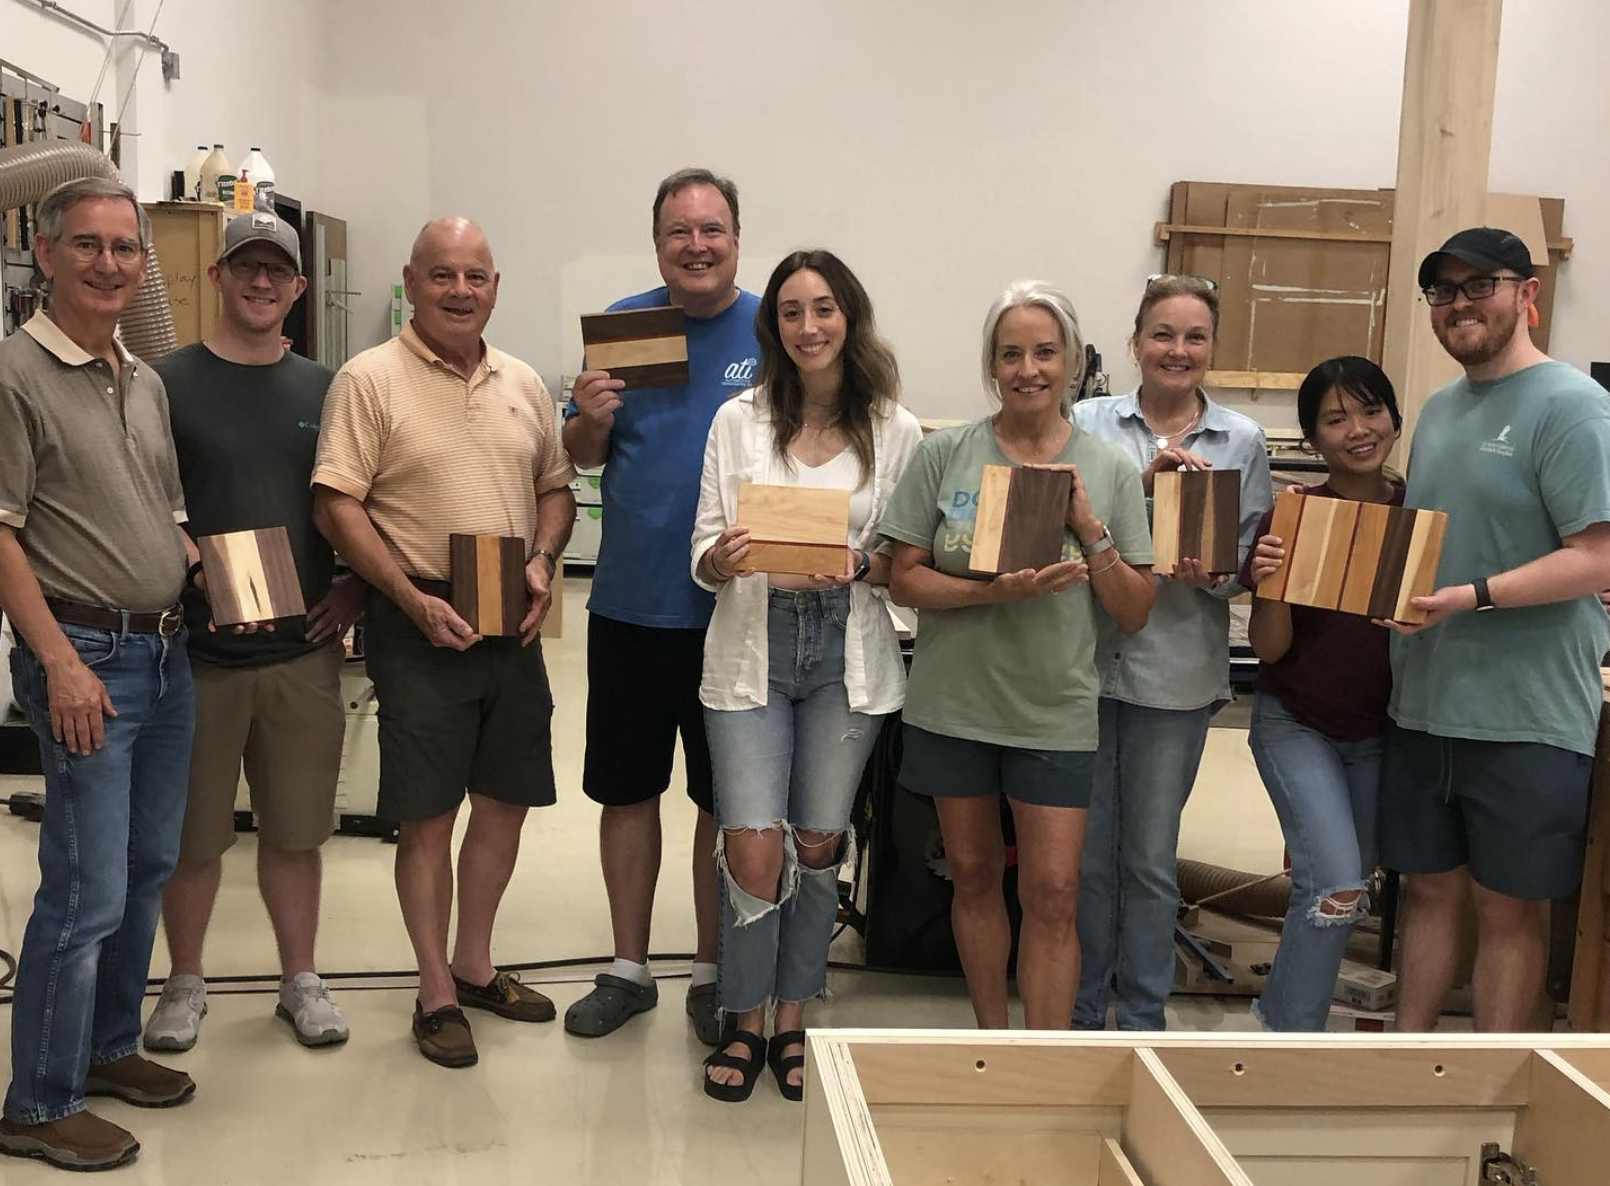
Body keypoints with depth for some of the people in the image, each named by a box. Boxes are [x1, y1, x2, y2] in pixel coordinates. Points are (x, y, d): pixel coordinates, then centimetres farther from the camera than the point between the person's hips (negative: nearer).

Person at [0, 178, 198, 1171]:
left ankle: (109, 1048, 32)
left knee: (148, 869, 15)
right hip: (85, 658, -8)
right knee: (87, 892, -5)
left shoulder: (147, 381, 13)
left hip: (169, 653, 8)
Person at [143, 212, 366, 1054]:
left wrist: (356, 587, 3)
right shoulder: (167, 382, -2)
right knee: (192, 834, 9)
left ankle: (300, 980, 26)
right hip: (196, 649, -2)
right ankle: (184, 982, 28)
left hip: (305, 649, 2)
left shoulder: (323, 389, 8)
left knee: (296, 828, 11)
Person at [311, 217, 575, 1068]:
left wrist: (541, 563, -3)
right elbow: (336, 507, -11)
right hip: (420, 626, -5)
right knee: (428, 815, 2)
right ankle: (436, 993, 18)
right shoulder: (369, 379, -7)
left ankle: (474, 964, 31)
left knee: (505, 803, 13)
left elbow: (556, 488, 16)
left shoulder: (522, 385, 10)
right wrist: (414, 600, -17)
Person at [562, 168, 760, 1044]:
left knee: (726, 801, 9)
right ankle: (628, 969, 28)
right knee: (626, 790, 11)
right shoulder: (623, 323, 3)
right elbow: (582, 456, 7)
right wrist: (591, 419, -15)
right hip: (631, 605, 2)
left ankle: (712, 973, 26)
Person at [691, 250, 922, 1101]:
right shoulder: (738, 421, 1)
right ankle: (745, 1024, 16)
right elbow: (704, 552, 2)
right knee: (754, 848, -6)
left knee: (817, 844, 8)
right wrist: (720, 560, -20)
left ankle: (792, 1019, 28)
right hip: (752, 648, 0)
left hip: (848, 653, 1)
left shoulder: (895, 430, 1)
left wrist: (860, 568, -16)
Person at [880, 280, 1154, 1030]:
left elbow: (1134, 613, 0)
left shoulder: (1109, 472, 0)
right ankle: (990, 1039, 32)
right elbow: (905, 581, -5)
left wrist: (1091, 530, -14)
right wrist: (994, 590, -21)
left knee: (1052, 894, -2)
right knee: (973, 876, 14)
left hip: (1056, 714, -1)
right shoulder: (945, 455, -3)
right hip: (953, 705, 1)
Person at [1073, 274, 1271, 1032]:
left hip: (1177, 674, 0)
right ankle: (1080, 1013, 26)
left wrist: (1210, 575, -16)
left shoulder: (1241, 441, 5)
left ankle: (1142, 1020, 26)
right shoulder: (1090, 423, 2)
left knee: (1150, 857, 10)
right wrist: (1143, 483, -18)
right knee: (1086, 853, 9)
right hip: (1087, 662, 0)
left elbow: (1251, 558, 6)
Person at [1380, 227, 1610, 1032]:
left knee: (1506, 904, 6)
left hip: (1523, 716, -6)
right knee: (1430, 888, 15)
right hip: (1423, 704, 6)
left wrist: (1474, 596, -26)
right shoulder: (1440, 408, 14)